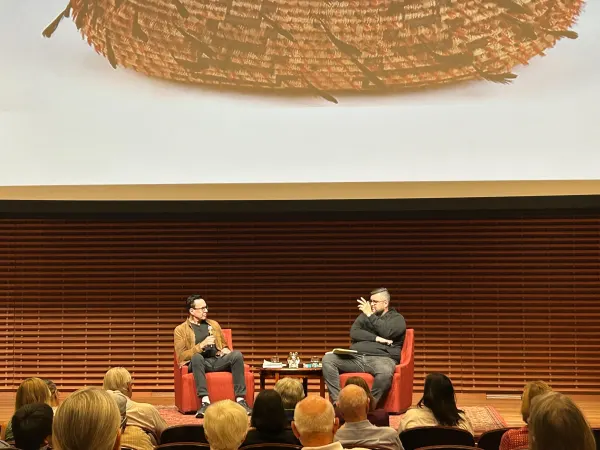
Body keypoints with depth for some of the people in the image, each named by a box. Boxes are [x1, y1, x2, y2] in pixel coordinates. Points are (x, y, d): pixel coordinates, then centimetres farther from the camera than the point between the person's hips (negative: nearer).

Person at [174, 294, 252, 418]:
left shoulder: (213, 324, 22)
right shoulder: (180, 329, 7)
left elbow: (224, 344, 27)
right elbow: (181, 357, -3)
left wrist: (225, 349, 2)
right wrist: (202, 345, -13)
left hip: (218, 360, 4)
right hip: (199, 362, -3)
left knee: (237, 354, -27)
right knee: (196, 356, -39)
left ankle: (240, 400, -31)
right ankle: (205, 401, -43)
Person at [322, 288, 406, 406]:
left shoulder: (397, 318, 12)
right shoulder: (365, 315, 24)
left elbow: (386, 332, -10)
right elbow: (353, 333, 7)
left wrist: (370, 315, -3)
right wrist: (376, 338, -5)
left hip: (381, 358, -4)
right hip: (356, 357, 5)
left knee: (385, 372, -41)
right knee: (328, 359, -19)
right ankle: (337, 401, -26)